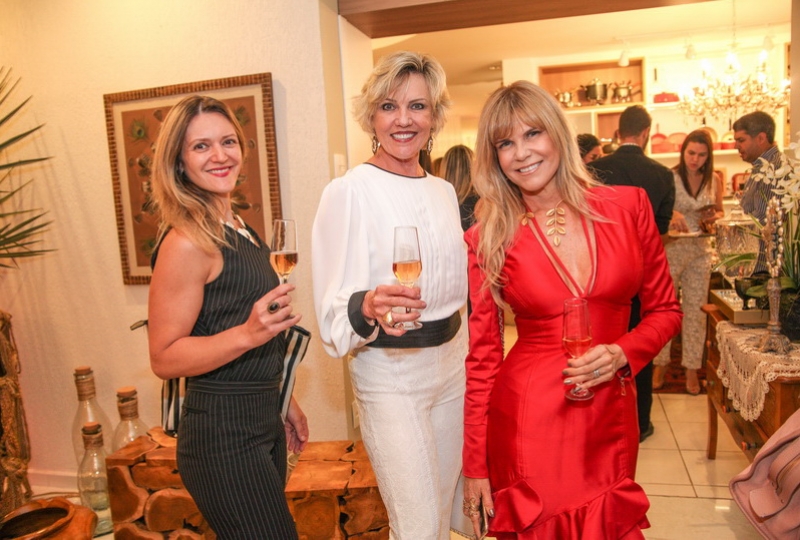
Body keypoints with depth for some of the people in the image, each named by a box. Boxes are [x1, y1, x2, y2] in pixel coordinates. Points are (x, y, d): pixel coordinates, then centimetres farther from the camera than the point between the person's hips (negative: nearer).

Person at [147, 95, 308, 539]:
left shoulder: (239, 229, 9)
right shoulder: (186, 241, -17)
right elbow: (164, 358, -17)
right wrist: (247, 334, -31)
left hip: (263, 422, 9)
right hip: (223, 435, -8)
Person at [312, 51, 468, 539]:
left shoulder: (444, 191, 6)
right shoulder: (349, 192, -14)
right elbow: (334, 310, -18)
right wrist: (369, 307, -38)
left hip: (451, 365, 7)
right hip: (389, 375, -6)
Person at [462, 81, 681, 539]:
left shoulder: (628, 206, -3)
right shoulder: (486, 240, -7)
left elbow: (665, 309, 8)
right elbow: (482, 358, -2)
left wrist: (623, 354, -13)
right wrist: (475, 467, -1)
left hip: (612, 414, 2)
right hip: (528, 419, -2)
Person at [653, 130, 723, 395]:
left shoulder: (714, 180, 5)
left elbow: (720, 211, 17)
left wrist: (713, 217, -6)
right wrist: (672, 214, -34)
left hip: (701, 251, 4)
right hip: (670, 250, -3)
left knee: (695, 310, 8)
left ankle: (691, 367, 20)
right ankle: (660, 364, 19)